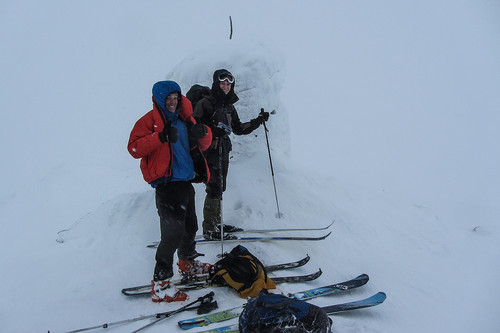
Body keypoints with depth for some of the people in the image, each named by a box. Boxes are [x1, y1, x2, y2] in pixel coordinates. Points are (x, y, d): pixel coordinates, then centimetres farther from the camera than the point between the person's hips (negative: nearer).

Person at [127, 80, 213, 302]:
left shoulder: (184, 119, 15)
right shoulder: (150, 120, -5)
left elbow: (203, 145, 19)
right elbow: (134, 148, -17)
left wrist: (202, 133, -4)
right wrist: (160, 137, -29)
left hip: (186, 183, 8)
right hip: (167, 184, -8)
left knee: (190, 228, 23)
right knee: (173, 234, -13)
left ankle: (187, 263, 47)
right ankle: (160, 286, -7)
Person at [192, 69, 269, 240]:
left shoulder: (229, 107, 17)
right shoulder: (205, 103, -6)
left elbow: (238, 129, 23)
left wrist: (258, 121, 17)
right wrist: (212, 131, -26)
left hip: (223, 151, 8)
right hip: (209, 150, -8)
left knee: (220, 188, 13)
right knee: (215, 187, -11)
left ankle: (216, 223, 24)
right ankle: (209, 229, -5)